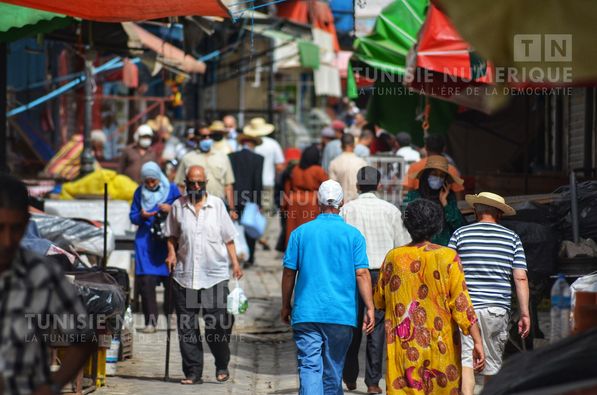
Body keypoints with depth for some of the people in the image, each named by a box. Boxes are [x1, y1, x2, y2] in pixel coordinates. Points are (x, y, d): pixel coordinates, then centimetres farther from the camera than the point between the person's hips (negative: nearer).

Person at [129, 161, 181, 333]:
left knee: (170, 279, -3)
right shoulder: (140, 192, 8)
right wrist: (142, 216, -11)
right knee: (146, 282, -7)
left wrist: (170, 209, -16)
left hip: (167, 240, -1)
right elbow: (132, 216, 11)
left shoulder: (172, 189, 3)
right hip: (145, 240, 1)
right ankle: (151, 320, -3)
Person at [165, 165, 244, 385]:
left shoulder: (217, 205, 6)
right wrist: (171, 252, -1)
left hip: (215, 275, -1)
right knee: (187, 327, 1)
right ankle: (193, 372, 7)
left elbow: (228, 238, 8)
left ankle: (222, 366, 16)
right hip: (185, 275, 1)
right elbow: (172, 235, 17)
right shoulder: (178, 206, 7)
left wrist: (235, 263, 0)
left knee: (217, 323, -6)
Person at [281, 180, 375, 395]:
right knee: (333, 370, 12)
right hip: (342, 313, 1)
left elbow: (289, 273, 6)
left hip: (307, 312, -1)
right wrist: (369, 308, -4)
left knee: (309, 366, -7)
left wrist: (286, 305, 17)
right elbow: (362, 274, -6)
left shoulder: (301, 232, 3)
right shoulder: (353, 235, 0)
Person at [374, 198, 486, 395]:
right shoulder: (448, 257, -6)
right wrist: (477, 341, -9)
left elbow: (379, 301, 12)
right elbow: (461, 303, -11)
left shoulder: (393, 257, 0)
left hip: (403, 347, 1)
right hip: (440, 347, -1)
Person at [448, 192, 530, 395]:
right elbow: (520, 278, 1)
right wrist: (524, 313, 4)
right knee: (493, 363, 14)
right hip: (498, 309, 2)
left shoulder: (460, 234, 3)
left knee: (464, 359, -8)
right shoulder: (512, 238, 6)